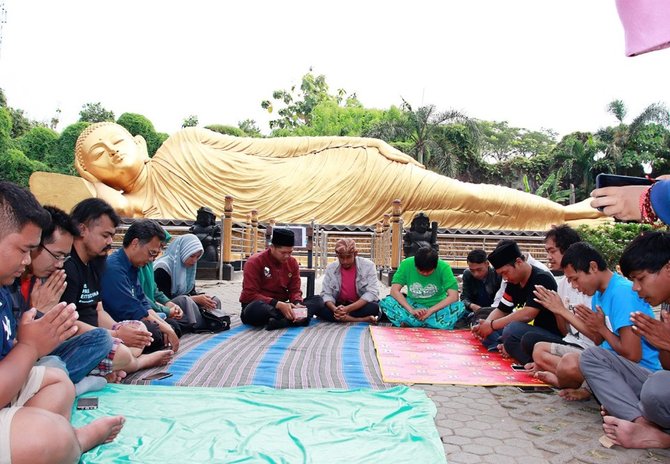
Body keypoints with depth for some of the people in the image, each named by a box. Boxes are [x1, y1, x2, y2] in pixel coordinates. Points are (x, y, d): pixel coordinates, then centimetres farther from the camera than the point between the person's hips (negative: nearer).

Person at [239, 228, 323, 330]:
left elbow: (295, 290, 4)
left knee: (317, 300, -13)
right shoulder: (254, 262, -13)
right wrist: (278, 304, -28)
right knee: (256, 308, -42)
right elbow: (251, 294, -17)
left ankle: (279, 321, -32)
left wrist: (297, 304, -20)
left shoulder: (292, 262, 3)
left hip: (281, 307, 6)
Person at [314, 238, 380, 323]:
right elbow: (326, 294, -4)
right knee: (317, 306, -26)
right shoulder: (331, 268, -2)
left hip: (361, 306, -3)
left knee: (374, 307, -34)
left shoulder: (368, 266, -10)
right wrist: (335, 309, -28)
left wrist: (348, 309, -29)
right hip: (338, 305, 3)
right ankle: (361, 320, -30)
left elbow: (371, 293, -17)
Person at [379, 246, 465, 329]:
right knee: (386, 302, -26)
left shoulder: (443, 267, -16)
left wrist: (430, 311, -27)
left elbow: (454, 296, -21)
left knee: (460, 307, -31)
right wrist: (411, 310, -30)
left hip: (437, 308, -1)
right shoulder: (406, 264, -14)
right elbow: (394, 290, -18)